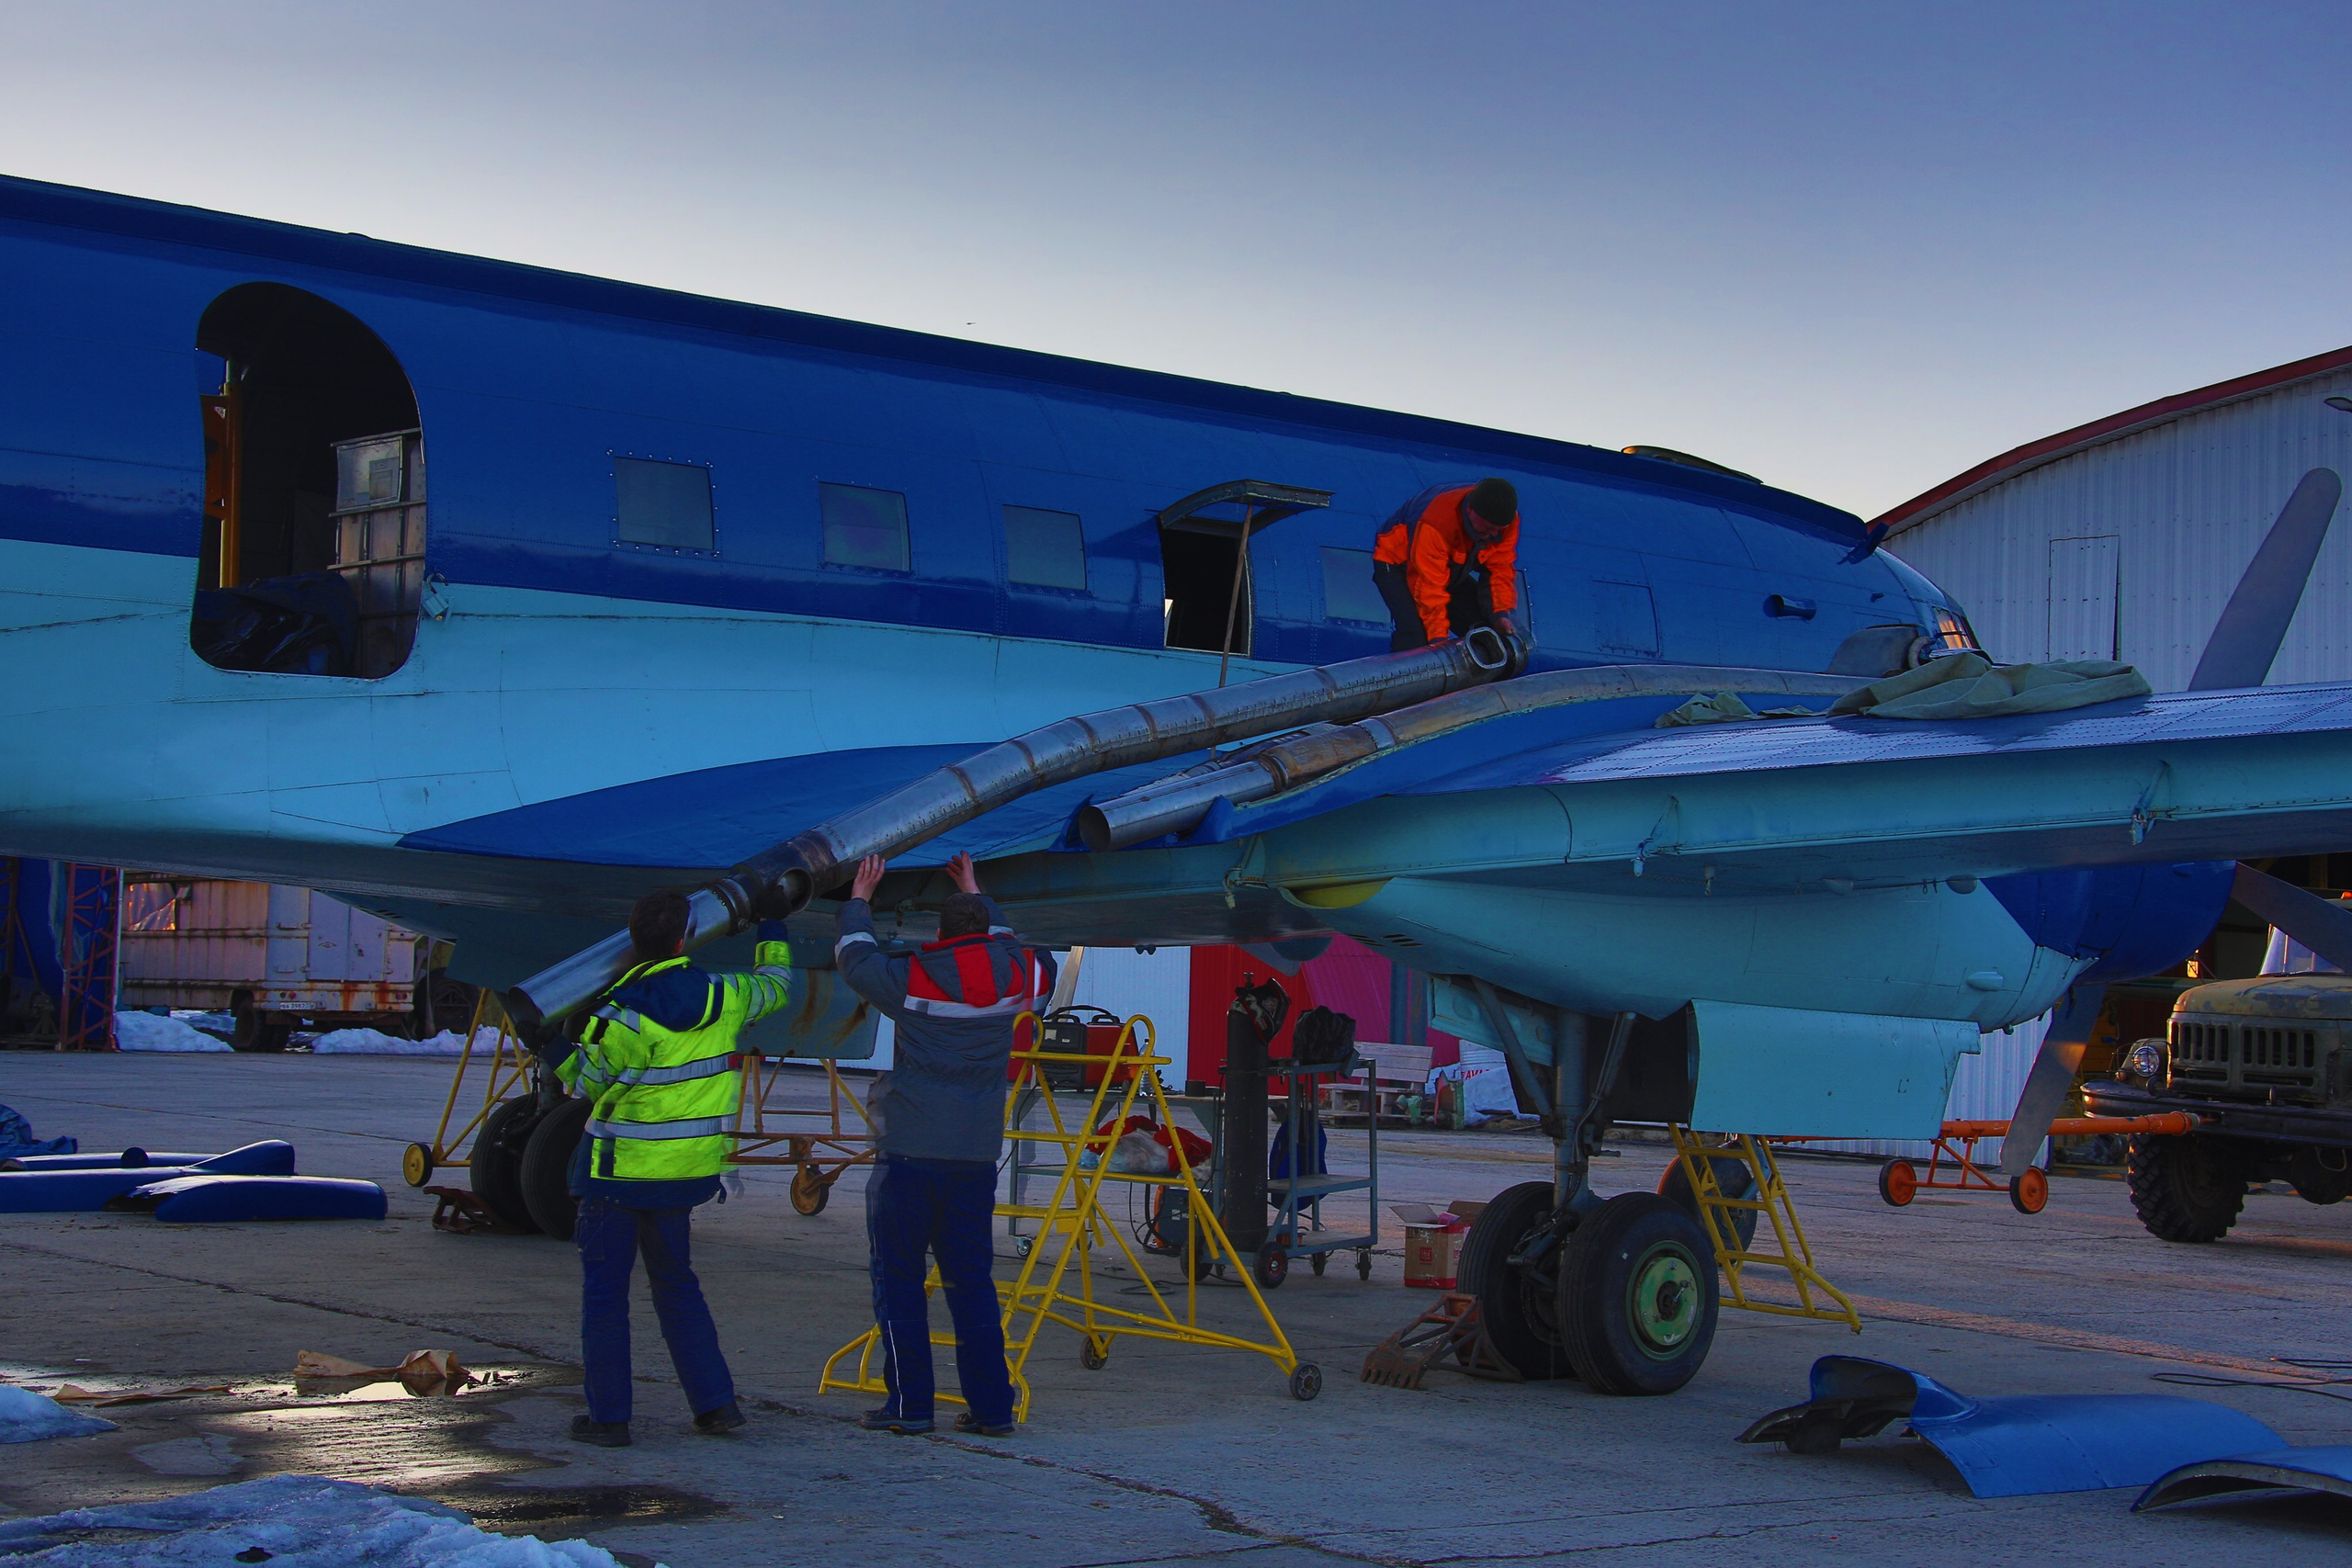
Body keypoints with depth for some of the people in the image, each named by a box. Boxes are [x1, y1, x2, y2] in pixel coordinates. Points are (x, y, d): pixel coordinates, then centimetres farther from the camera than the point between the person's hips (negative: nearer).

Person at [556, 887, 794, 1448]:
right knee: (676, 1284, 18)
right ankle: (715, 1402, 15)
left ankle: (608, 1417, 5)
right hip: (686, 1170, 5)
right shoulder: (720, 997, -4)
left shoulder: (622, 1017, -20)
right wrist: (772, 930, 34)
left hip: (619, 1170, -5)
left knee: (604, 1291, 4)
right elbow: (776, 984, 17)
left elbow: (586, 1085, -8)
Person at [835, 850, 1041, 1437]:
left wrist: (860, 897, 28)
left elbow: (853, 956, 13)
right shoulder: (1014, 976, 4)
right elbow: (1002, 939, 29)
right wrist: (975, 892, 43)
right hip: (976, 1155, 4)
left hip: (909, 1152, -4)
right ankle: (991, 1405, 7)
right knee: (972, 1279, 8)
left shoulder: (912, 979, -5)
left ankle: (908, 1402, 2)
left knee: (898, 1277, 4)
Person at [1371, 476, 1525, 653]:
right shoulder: (1436, 522, -41)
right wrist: (1438, 638, -40)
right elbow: (1430, 585, -38)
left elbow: (1500, 569, -15)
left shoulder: (1506, 521, -22)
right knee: (1415, 635, -31)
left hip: (1450, 567, 7)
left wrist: (1501, 614, -29)